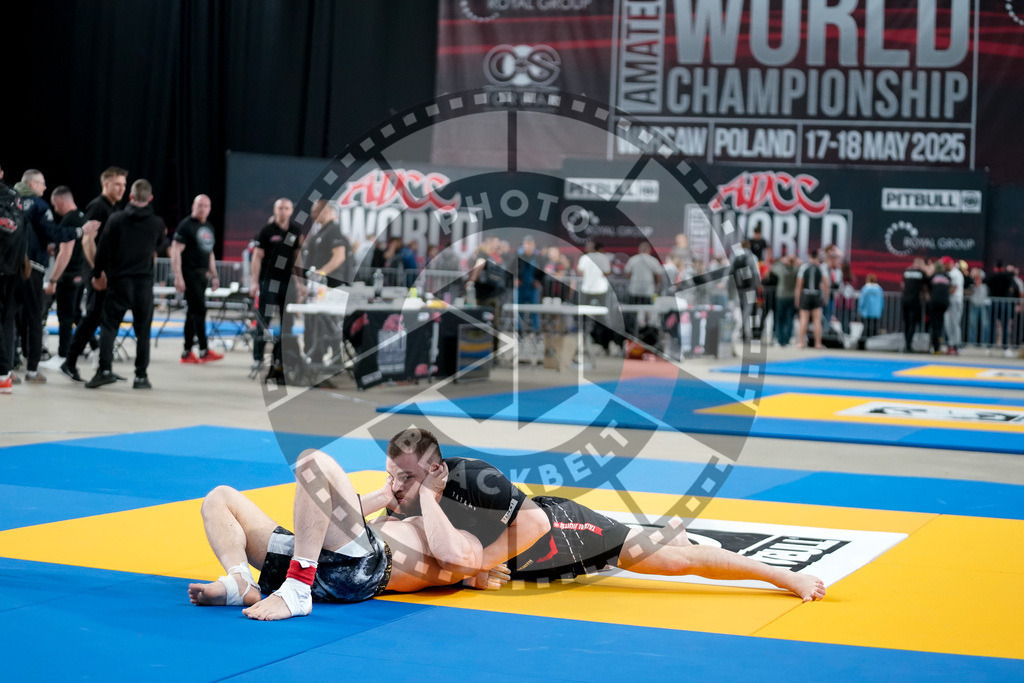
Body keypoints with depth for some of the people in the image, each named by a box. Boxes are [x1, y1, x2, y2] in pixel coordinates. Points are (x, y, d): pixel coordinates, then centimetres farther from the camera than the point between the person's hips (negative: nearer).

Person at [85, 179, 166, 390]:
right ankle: (141, 376, 7)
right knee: (143, 330, 8)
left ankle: (105, 370, -10)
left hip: (119, 281, -1)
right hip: (144, 282, 1)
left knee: (109, 325, 4)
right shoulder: (157, 223, 0)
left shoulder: (116, 220, -4)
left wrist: (98, 274, 9)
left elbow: (104, 250, -3)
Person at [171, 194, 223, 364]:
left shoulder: (208, 227, 18)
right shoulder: (186, 225, -7)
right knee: (199, 310, -11)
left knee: (193, 312, 9)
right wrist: (178, 277, -19)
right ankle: (204, 351, -10)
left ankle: (187, 352, 13)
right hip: (189, 273, -8)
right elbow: (175, 251, -12)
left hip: (203, 274, 8)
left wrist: (214, 275, 21)